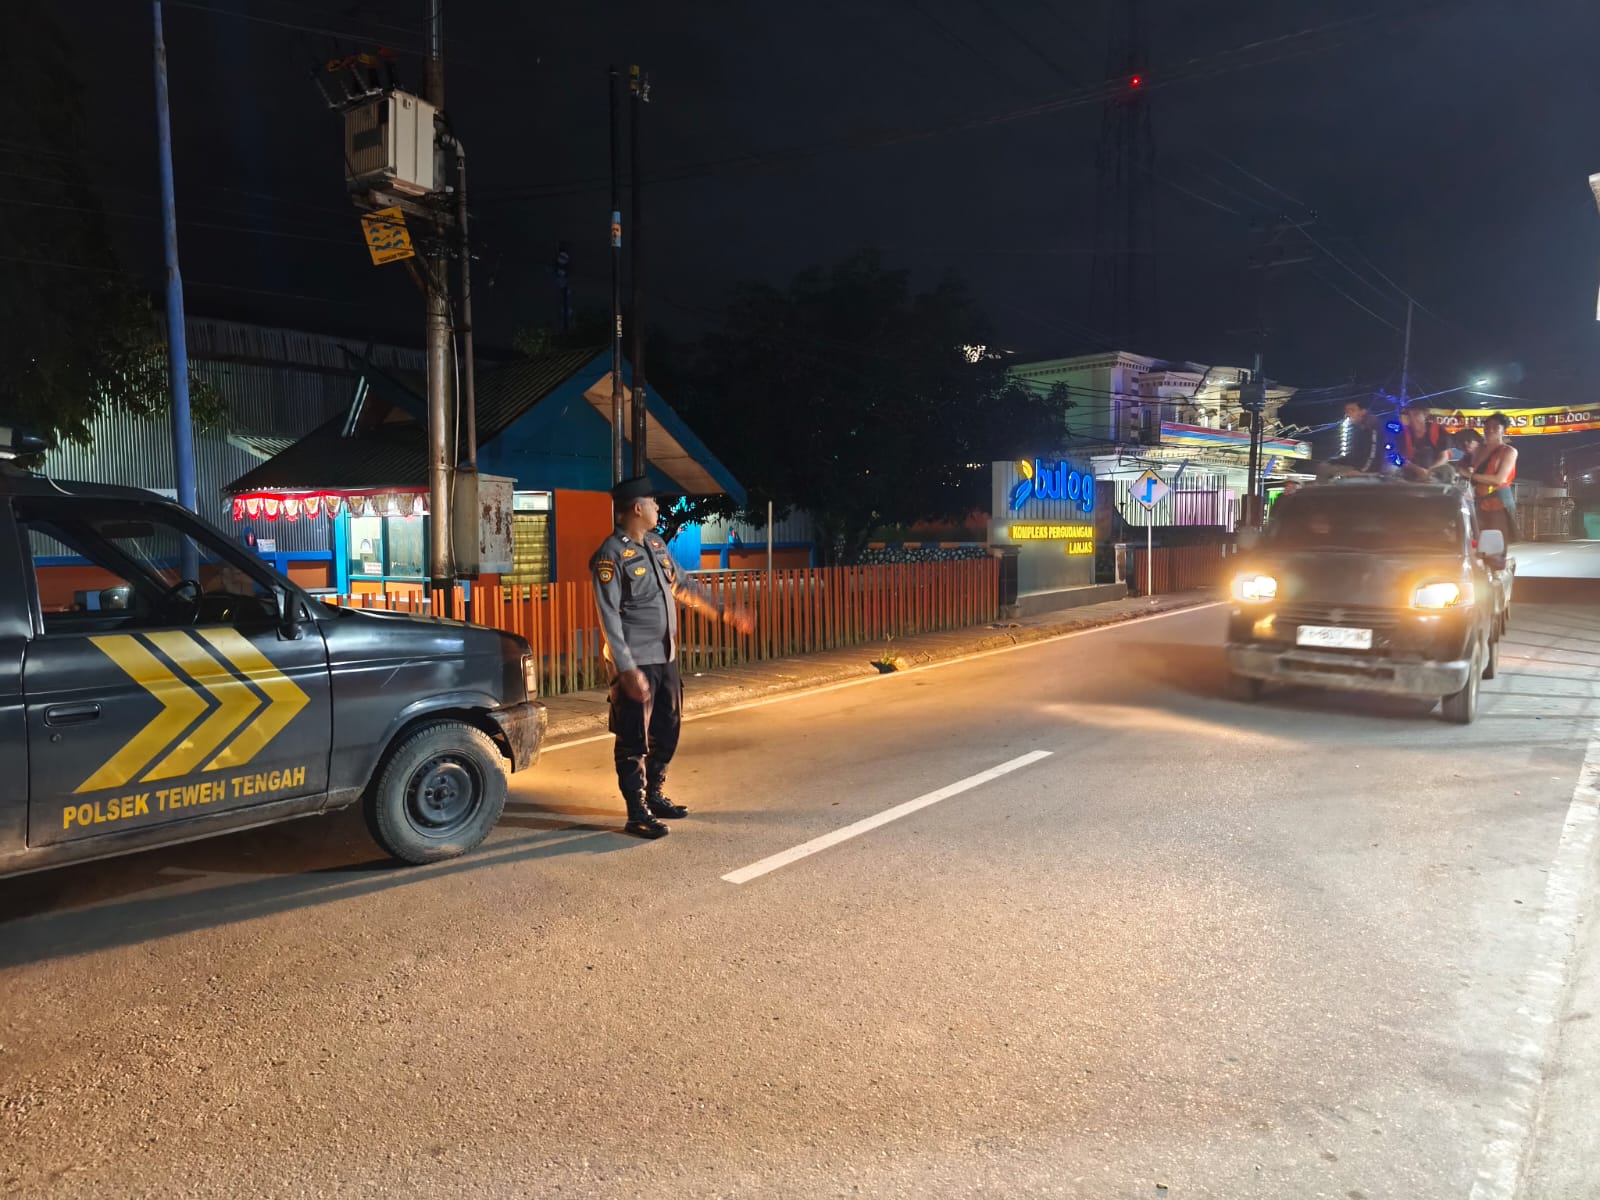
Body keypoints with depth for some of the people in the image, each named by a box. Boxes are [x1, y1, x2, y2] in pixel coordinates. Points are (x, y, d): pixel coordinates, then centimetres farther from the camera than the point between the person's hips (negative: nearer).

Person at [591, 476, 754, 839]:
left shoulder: (656, 544, 10)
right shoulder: (611, 555, -15)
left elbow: (684, 585, 22)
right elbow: (609, 617, -18)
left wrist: (724, 611, 21)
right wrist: (627, 669, -22)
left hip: (666, 658, 8)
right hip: (637, 663, -8)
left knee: (667, 732, 16)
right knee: (634, 740, 1)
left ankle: (655, 796, 31)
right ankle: (637, 813, 11)